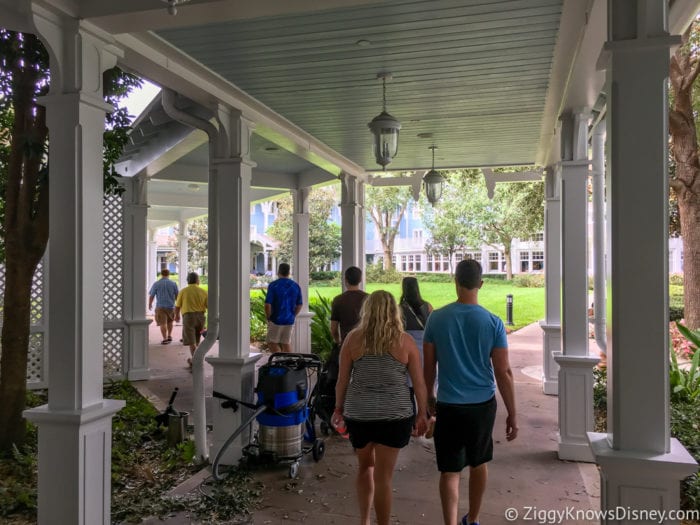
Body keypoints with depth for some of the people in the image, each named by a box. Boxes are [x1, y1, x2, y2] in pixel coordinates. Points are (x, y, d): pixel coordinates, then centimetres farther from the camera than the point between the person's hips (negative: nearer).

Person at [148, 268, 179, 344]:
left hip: (160, 306, -2)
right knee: (170, 321, 21)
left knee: (162, 323, 0)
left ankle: (165, 339, -2)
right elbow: (177, 295, 4)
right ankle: (169, 336, 23)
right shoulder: (173, 283, -1)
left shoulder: (156, 284, -4)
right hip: (171, 306, 2)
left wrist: (150, 304, 16)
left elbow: (151, 296, 0)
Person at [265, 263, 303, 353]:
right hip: (290, 321, 4)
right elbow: (299, 305, 6)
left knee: (272, 343, 8)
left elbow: (267, 305, -14)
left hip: (276, 320, -4)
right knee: (286, 343, 12)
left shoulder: (273, 285, -11)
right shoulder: (295, 286, 2)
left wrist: (268, 318, -1)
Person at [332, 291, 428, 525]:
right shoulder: (405, 341, -3)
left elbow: (342, 379, 3)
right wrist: (422, 413, 10)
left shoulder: (353, 338, -2)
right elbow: (419, 382, 0)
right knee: (383, 477, 6)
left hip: (358, 413, 2)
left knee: (365, 466, 23)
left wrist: (339, 408, 15)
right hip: (394, 416, -2)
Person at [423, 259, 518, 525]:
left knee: (449, 471, 6)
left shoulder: (437, 318, -8)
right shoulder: (493, 322, -9)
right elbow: (503, 373, -7)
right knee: (478, 463, 21)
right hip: (483, 404, 2)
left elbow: (428, 366, -1)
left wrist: (429, 398, 15)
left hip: (449, 405, -2)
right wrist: (512, 414, 2)